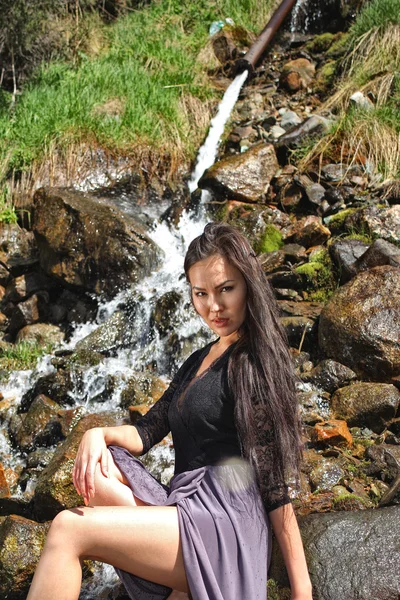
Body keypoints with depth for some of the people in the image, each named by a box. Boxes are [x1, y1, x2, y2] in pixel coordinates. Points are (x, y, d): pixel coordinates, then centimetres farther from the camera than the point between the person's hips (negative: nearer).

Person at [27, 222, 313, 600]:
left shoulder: (254, 363, -7)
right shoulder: (199, 361, 18)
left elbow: (274, 483, -10)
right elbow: (147, 431, 14)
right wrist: (100, 435, -8)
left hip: (225, 522, -8)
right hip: (186, 508, 8)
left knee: (68, 530, -20)